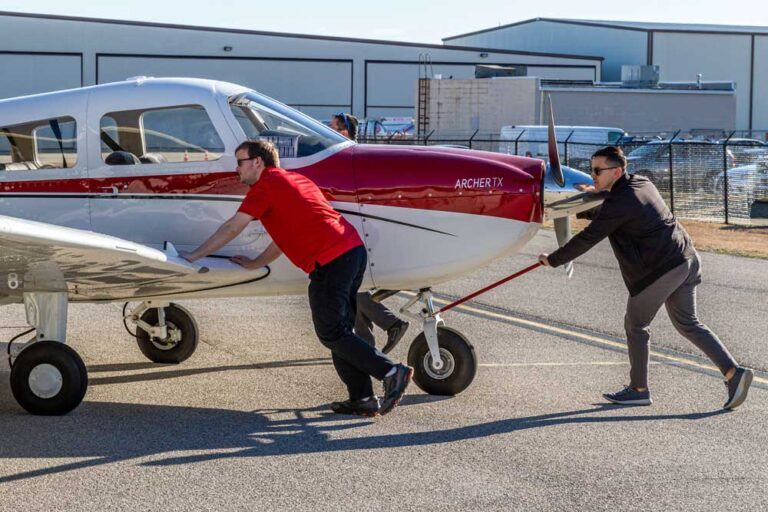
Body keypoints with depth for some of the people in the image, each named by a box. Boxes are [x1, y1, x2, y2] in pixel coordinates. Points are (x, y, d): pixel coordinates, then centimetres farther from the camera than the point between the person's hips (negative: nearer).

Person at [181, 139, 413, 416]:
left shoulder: (265, 186, 2)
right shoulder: (296, 179, 28)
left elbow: (232, 228, 3)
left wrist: (194, 255, 12)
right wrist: (255, 264, 40)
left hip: (330, 261, -9)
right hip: (354, 249, 9)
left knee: (331, 333, -2)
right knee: (340, 329, 13)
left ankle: (390, 371, -10)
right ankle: (362, 398, 11)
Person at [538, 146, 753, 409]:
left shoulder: (619, 203, -15)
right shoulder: (641, 183, 13)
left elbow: (587, 239, -12)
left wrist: (553, 259, -2)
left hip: (660, 269, -9)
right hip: (686, 259, 9)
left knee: (636, 326, 7)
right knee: (687, 323, 16)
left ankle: (639, 389, 16)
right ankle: (733, 372, 5)